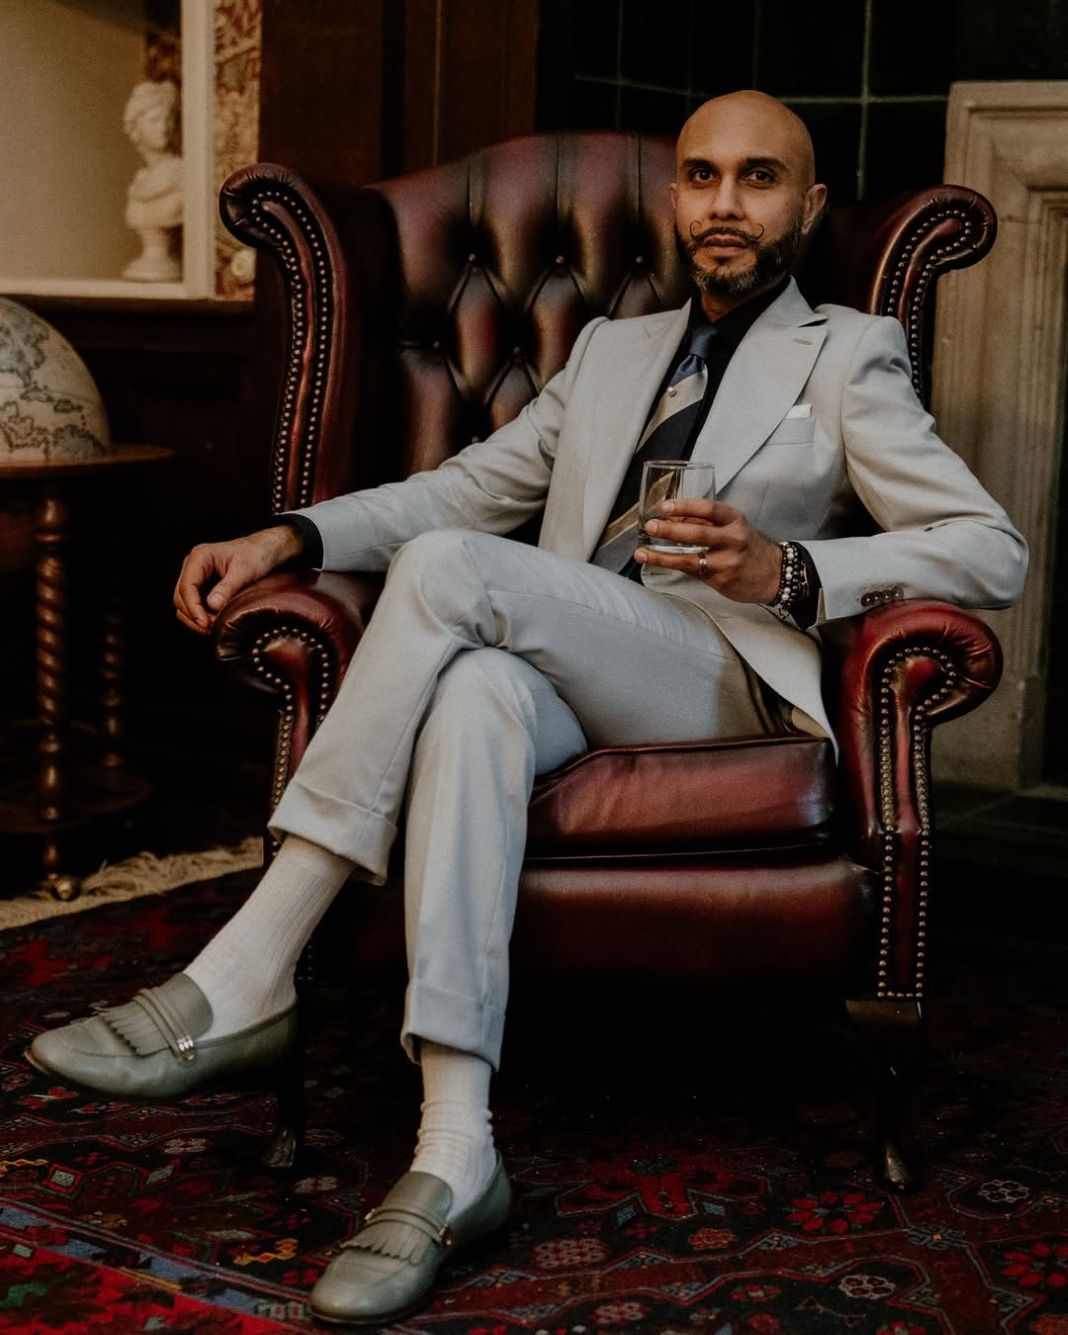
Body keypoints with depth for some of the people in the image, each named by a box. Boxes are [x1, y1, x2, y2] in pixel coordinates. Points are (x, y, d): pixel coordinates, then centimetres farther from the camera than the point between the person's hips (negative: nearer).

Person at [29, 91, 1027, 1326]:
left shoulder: (849, 357, 14)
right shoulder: (610, 349, 29)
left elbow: (991, 553, 3)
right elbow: (462, 490, 25)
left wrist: (790, 571, -15)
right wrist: (288, 538, 6)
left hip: (719, 681, -4)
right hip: (561, 675, 4)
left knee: (447, 570, -29)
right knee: (473, 690, -35)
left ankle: (245, 978, -30)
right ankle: (453, 1157, -42)